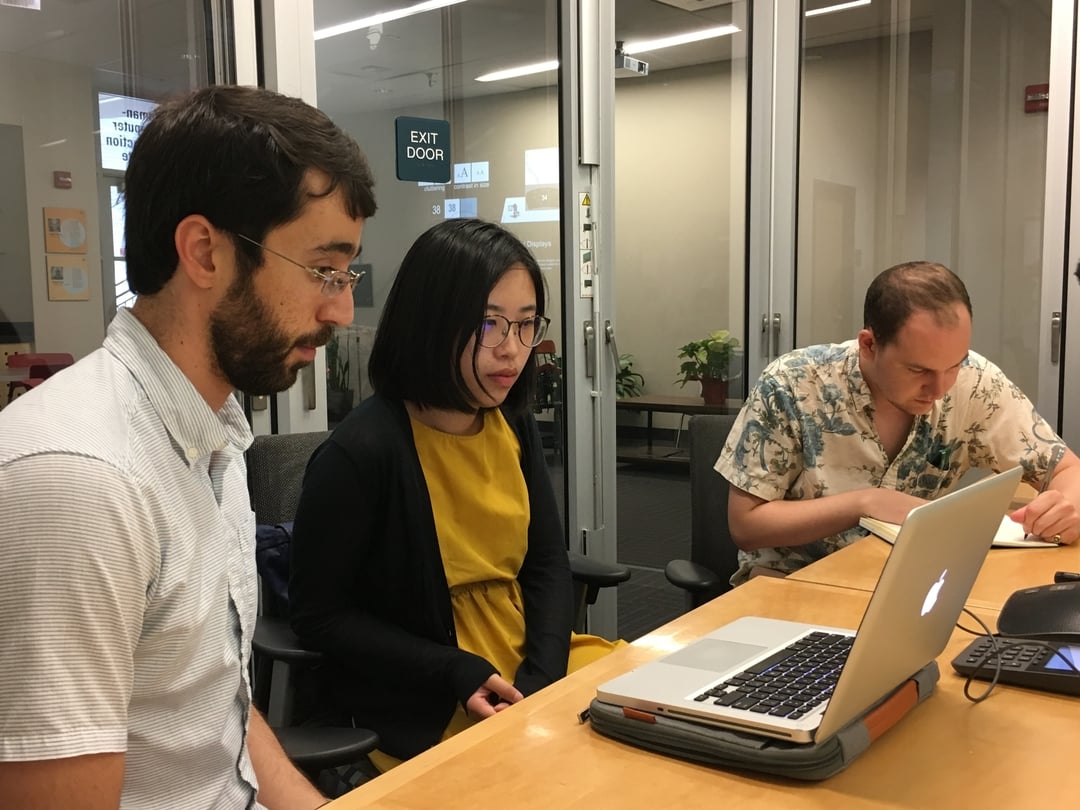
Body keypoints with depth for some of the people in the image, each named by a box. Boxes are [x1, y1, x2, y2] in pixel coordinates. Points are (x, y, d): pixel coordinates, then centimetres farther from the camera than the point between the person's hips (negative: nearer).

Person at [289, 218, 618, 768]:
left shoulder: (514, 426, 3)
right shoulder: (362, 452, -18)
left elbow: (548, 565, 6)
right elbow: (318, 614, -11)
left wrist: (541, 677, -11)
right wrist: (458, 673, -18)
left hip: (533, 667, 7)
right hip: (422, 713, -6)